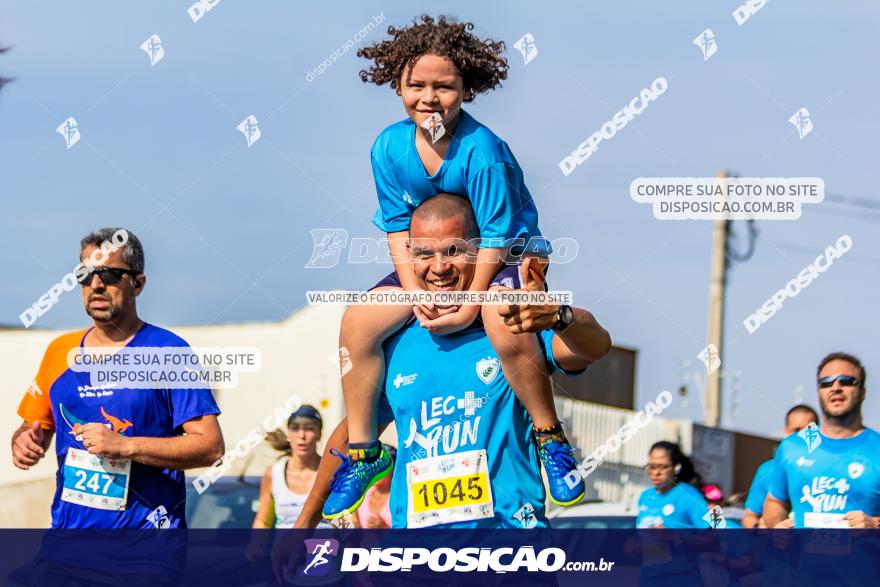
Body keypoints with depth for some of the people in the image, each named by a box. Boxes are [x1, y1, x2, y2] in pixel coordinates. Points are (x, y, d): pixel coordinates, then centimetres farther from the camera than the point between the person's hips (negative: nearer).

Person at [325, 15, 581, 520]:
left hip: (509, 253, -6)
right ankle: (363, 451, 3)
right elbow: (399, 228, -3)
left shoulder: (482, 151, -24)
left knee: (504, 325, -37)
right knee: (359, 322, -13)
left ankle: (551, 440, -17)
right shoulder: (390, 147, -9)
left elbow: (496, 236, -21)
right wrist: (416, 293, -16)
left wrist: (471, 303, -26)